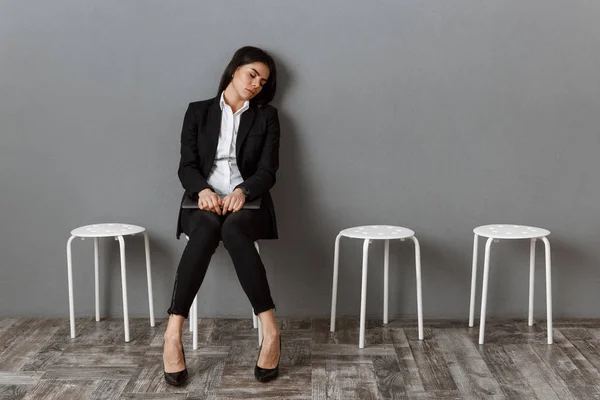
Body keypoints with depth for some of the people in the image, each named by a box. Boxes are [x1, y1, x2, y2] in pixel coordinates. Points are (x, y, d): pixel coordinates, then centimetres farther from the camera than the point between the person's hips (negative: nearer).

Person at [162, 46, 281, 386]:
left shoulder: (267, 116, 12)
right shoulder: (198, 111, 12)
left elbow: (268, 171, 2)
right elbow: (187, 166, 4)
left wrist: (242, 191, -19)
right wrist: (203, 190, -18)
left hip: (247, 202, 0)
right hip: (205, 200, 1)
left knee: (233, 230, -37)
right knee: (206, 231, -37)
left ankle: (270, 330, -39)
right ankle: (173, 333, -39)